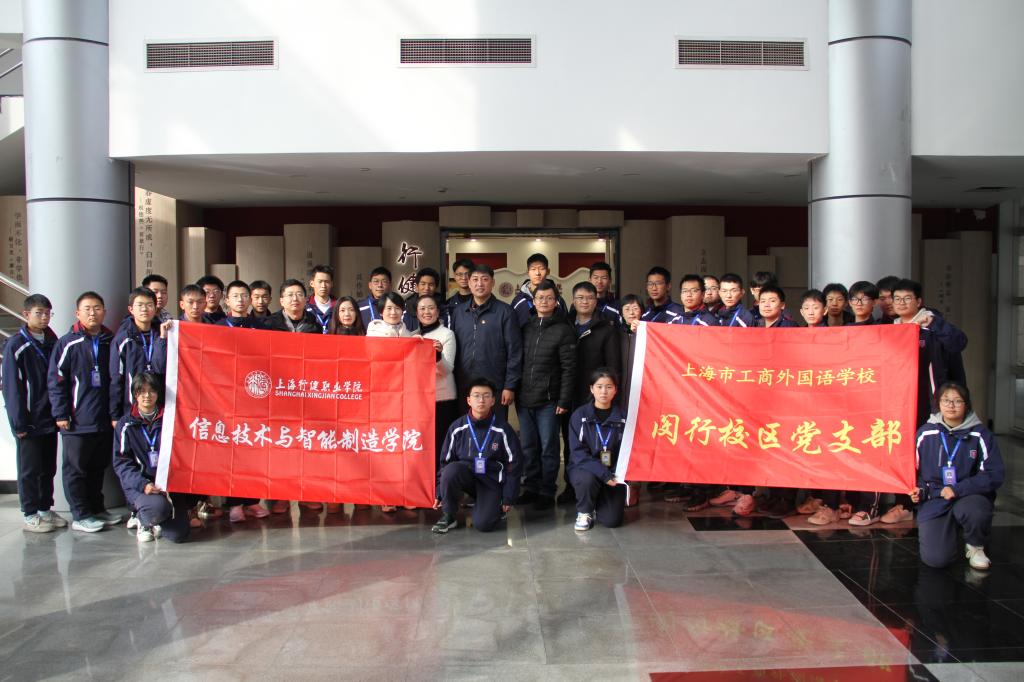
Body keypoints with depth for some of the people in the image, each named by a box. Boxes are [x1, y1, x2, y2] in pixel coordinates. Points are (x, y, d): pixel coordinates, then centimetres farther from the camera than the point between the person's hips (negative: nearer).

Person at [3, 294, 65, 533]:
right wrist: (19, 423, -13)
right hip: (29, 421, -5)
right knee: (30, 468, 3)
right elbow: (11, 387, -11)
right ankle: (30, 515, 13)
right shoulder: (16, 346, -9)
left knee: (48, 467, 12)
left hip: (50, 419, 6)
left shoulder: (52, 342, 9)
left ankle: (45, 509, 24)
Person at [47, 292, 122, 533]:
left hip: (104, 420, 4)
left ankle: (97, 509, 26)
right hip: (77, 422, -4)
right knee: (76, 469, 3)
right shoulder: (68, 343, -4)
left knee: (98, 467, 14)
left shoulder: (110, 342, 8)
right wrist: (60, 414, -10)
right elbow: (55, 381, -6)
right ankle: (81, 515, 12)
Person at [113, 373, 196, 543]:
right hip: (138, 485, -2)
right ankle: (142, 519, 2)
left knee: (179, 534, -15)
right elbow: (121, 462, -2)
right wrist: (143, 484, -18)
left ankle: (153, 520, 19)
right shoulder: (127, 424, 4)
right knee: (158, 506, -35)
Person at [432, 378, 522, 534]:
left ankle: (494, 505, 13)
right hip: (467, 474, 2)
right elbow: (446, 462, 4)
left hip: (492, 481, -2)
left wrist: (508, 499, -3)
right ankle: (448, 516, -10)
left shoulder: (502, 430, -10)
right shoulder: (457, 428, -6)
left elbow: (514, 464, -3)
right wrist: (440, 493, 2)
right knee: (451, 470, -32)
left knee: (483, 524, -23)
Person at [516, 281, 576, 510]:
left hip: (548, 401, -4)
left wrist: (564, 400, -12)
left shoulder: (563, 330, -3)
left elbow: (569, 369, -7)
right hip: (524, 399, 4)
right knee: (528, 447, 11)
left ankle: (547, 492, 12)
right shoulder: (526, 328, 11)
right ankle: (531, 488, 21)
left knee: (548, 448, 3)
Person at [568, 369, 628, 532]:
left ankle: (598, 501, 23)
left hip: (613, 474, 1)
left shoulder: (622, 416, -3)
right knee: (587, 480, -35)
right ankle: (584, 511, -2)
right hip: (584, 468, -1)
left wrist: (616, 475, -19)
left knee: (612, 520, -13)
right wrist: (603, 474, -25)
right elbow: (578, 453, -13)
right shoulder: (580, 416, -7)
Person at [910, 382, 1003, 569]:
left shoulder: (980, 435, -5)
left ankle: (976, 547, -1)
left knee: (973, 511, -38)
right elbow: (915, 470, 11)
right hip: (934, 500, 0)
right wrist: (919, 490, -9)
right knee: (936, 559, -17)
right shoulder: (926, 433, 0)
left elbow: (994, 476, -9)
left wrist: (958, 489, -19)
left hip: (970, 497, 0)